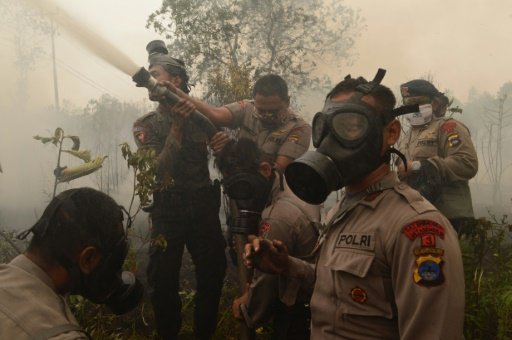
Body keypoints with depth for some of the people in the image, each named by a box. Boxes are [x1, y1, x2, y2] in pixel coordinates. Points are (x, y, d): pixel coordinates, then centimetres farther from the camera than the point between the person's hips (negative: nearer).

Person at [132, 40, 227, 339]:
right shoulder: (146, 125, 1)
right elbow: (160, 171, -13)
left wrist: (223, 145, -22)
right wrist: (177, 124, -20)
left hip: (205, 210, 1)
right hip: (168, 212, -1)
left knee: (213, 276, 8)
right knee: (164, 282, 3)